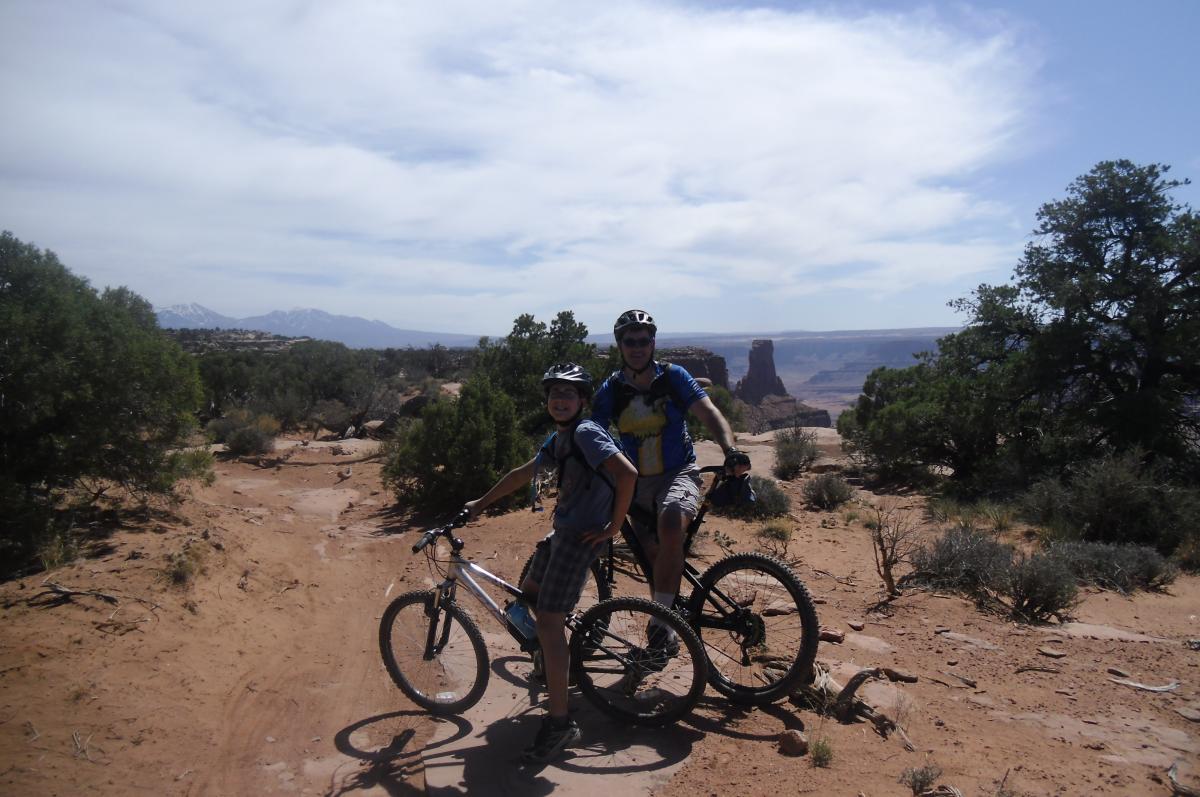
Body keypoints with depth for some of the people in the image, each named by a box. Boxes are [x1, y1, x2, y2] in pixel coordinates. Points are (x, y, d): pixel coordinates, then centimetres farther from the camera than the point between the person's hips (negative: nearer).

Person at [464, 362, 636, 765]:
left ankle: (559, 723, 0)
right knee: (528, 595, 23)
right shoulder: (558, 439, 14)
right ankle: (553, 662, 45)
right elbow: (523, 474, 25)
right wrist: (481, 503, 29)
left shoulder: (585, 433, -15)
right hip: (560, 531, 10)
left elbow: (627, 473, -28)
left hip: (581, 535, -10)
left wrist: (613, 526, -20)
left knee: (547, 623, -10)